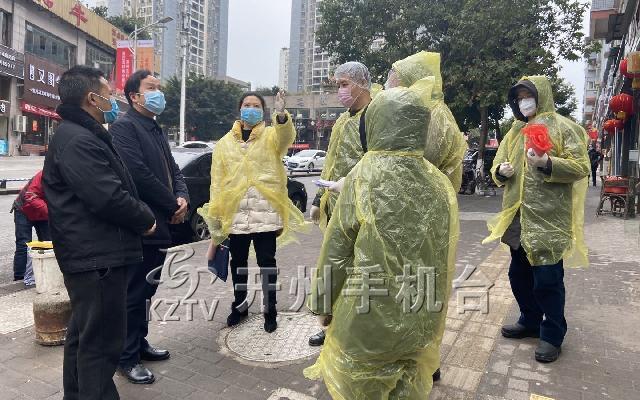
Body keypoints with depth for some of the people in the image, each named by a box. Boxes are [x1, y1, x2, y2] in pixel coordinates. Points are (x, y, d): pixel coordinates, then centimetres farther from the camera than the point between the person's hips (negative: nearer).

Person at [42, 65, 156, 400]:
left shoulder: (82, 135, 17)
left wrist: (140, 215, 7)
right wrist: (145, 218, -10)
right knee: (101, 340, -2)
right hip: (97, 257, -11)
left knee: (84, 334, 22)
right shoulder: (78, 141, -18)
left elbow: (116, 187, 19)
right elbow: (108, 198, -26)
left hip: (91, 254, 11)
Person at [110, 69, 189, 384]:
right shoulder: (123, 127, -11)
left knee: (146, 290, 18)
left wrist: (182, 197, -4)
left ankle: (139, 343, 33)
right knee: (134, 293, 2)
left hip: (160, 226, 9)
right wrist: (173, 206, -14)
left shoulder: (157, 130, 18)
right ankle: (127, 358, 16)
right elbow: (139, 174, -22)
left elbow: (172, 169, 17)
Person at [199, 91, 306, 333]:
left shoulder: (271, 136, 6)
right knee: (238, 261, 13)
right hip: (235, 210, 3)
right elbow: (217, 181, 9)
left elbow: (286, 137, -19)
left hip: (265, 210, -2)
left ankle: (270, 310, 17)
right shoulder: (225, 143, 12)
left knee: (266, 261, 3)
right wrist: (215, 216, 4)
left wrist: (281, 114, -40)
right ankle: (239, 305, 31)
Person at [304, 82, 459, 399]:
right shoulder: (441, 184, -5)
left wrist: (322, 301, 4)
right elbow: (446, 260, 3)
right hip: (422, 321, 4)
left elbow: (336, 251, -11)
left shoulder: (364, 177, -17)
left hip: (368, 319, -4)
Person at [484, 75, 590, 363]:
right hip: (518, 217, 6)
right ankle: (530, 321, 32)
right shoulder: (515, 132, 16)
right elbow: (498, 168, 17)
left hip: (548, 218, -6)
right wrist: (501, 171, -6)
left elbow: (581, 167, -8)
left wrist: (548, 164, -25)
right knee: (519, 274, 14)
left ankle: (552, 334, 15)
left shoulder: (561, 127, -2)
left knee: (547, 279, -2)